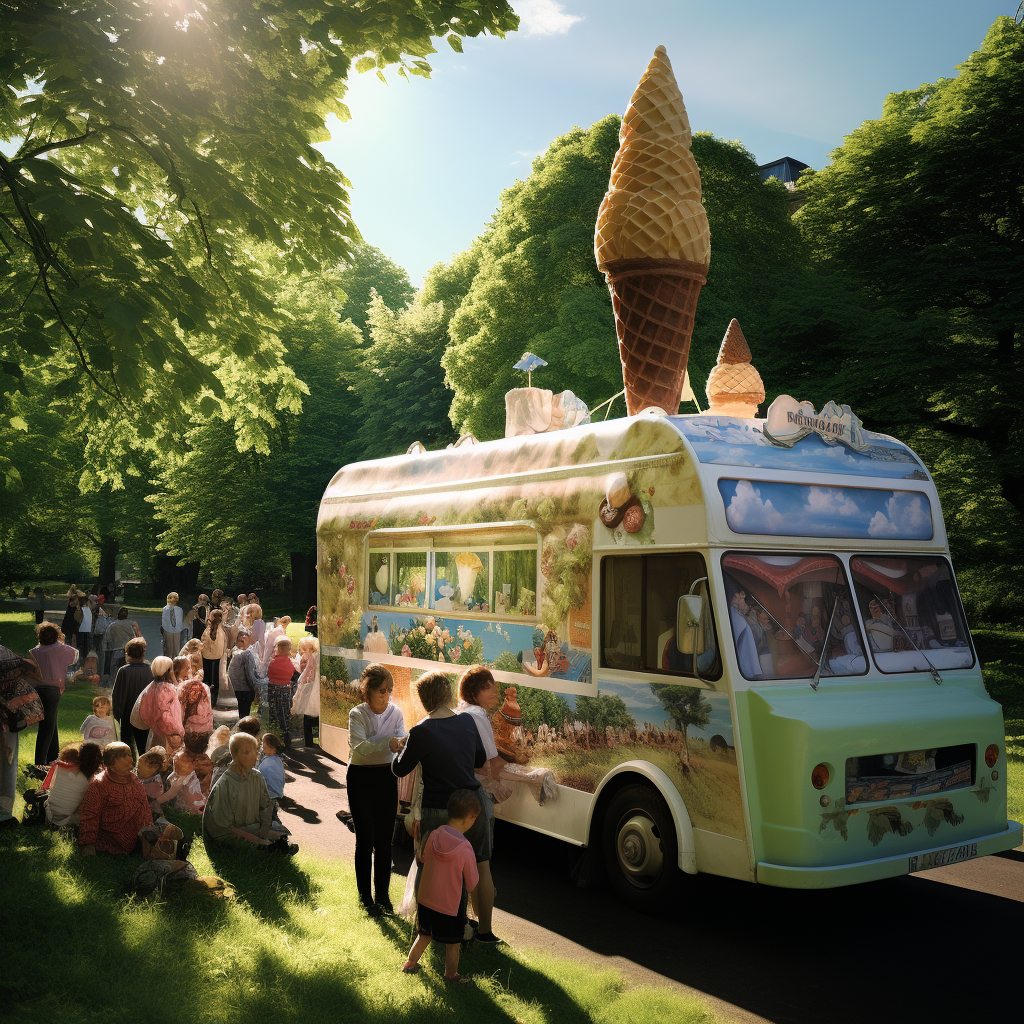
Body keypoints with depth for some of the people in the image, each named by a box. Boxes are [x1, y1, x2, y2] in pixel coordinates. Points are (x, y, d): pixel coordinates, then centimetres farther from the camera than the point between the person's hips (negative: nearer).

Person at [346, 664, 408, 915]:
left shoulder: (395, 712, 0)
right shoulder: (357, 714, -11)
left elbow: (401, 741, -11)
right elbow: (359, 746, -25)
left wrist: (406, 742, -34)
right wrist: (388, 743, -37)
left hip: (387, 777, 3)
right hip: (361, 778, -3)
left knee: (384, 839, 6)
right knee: (365, 839, 2)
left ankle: (383, 894, 19)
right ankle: (365, 896, 15)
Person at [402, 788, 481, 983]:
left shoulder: (433, 836, -12)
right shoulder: (466, 850, -25)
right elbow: (471, 883, -12)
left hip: (425, 899, 5)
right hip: (451, 905, -5)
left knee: (425, 935, 28)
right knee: (453, 943, 18)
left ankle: (410, 963, 41)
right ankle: (451, 975, 33)